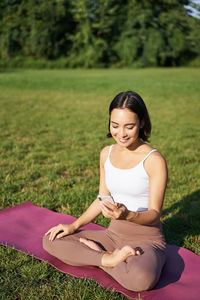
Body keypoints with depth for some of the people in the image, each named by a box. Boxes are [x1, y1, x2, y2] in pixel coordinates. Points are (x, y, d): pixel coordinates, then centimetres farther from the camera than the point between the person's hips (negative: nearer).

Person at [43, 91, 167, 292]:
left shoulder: (154, 160, -16)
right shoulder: (106, 154, 3)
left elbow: (154, 214, -15)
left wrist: (127, 215, -35)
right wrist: (74, 226, 3)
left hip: (147, 239, -5)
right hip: (114, 234, 6)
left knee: (141, 279, -39)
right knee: (51, 240, -4)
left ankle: (97, 253, -11)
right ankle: (110, 259, -11)